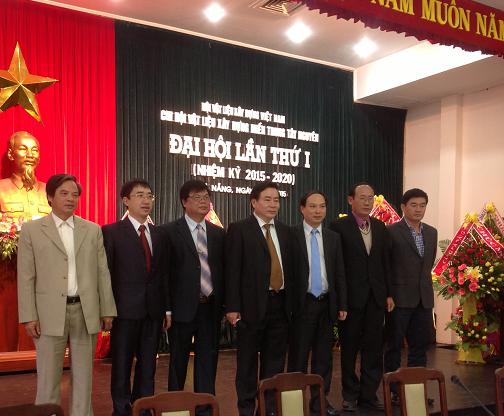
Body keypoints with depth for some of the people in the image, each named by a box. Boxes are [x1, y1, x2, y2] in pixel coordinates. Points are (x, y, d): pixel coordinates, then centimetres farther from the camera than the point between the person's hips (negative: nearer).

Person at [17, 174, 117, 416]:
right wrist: (29, 317, -6)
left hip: (86, 312, 2)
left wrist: (107, 311, 3)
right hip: (50, 314, -2)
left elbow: (103, 273, 7)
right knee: (48, 376, 5)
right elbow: (25, 277, -1)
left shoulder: (93, 230, 8)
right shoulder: (31, 230, 2)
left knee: (83, 375, 10)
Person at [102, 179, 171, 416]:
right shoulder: (111, 232, -3)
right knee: (122, 367, 5)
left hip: (153, 311, 5)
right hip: (125, 309, -4)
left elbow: (164, 274, 12)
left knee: (148, 367, 11)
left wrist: (167, 308, 9)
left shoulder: (159, 234, 12)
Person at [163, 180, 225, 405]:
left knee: (208, 362, 9)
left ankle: (206, 407, 19)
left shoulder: (218, 233, 10)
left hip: (211, 308, 4)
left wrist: (224, 304, 4)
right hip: (183, 308, -3)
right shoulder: (170, 231, -4)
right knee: (178, 362, 9)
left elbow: (223, 270, 11)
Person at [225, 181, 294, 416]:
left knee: (275, 361, 11)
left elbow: (289, 269, 12)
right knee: (247, 361, 7)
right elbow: (232, 271, -8)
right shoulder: (239, 230, -3)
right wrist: (232, 307, -12)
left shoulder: (285, 231, 12)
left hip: (280, 304, 5)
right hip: (252, 305, -4)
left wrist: (291, 302, 8)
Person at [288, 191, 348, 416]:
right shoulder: (291, 235, -4)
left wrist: (342, 305, 6)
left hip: (327, 304, 4)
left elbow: (340, 274, 10)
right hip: (302, 304, -4)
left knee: (324, 356, 10)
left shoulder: (334, 238, 9)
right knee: (298, 356, 4)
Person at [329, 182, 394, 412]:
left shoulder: (380, 227, 9)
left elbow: (385, 262, 11)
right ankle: (350, 394, 21)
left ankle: (369, 394, 19)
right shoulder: (339, 226, -6)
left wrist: (389, 294, 6)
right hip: (351, 296, -4)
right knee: (349, 348, 8)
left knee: (374, 348, 8)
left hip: (376, 297, 4)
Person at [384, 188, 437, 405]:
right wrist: (388, 295, -6)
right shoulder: (392, 231, -8)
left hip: (424, 298, 6)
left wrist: (424, 284, 14)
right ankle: (394, 391, 13)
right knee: (394, 346, 5)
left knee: (420, 346, 11)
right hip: (400, 298, -6)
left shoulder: (432, 232, 10)